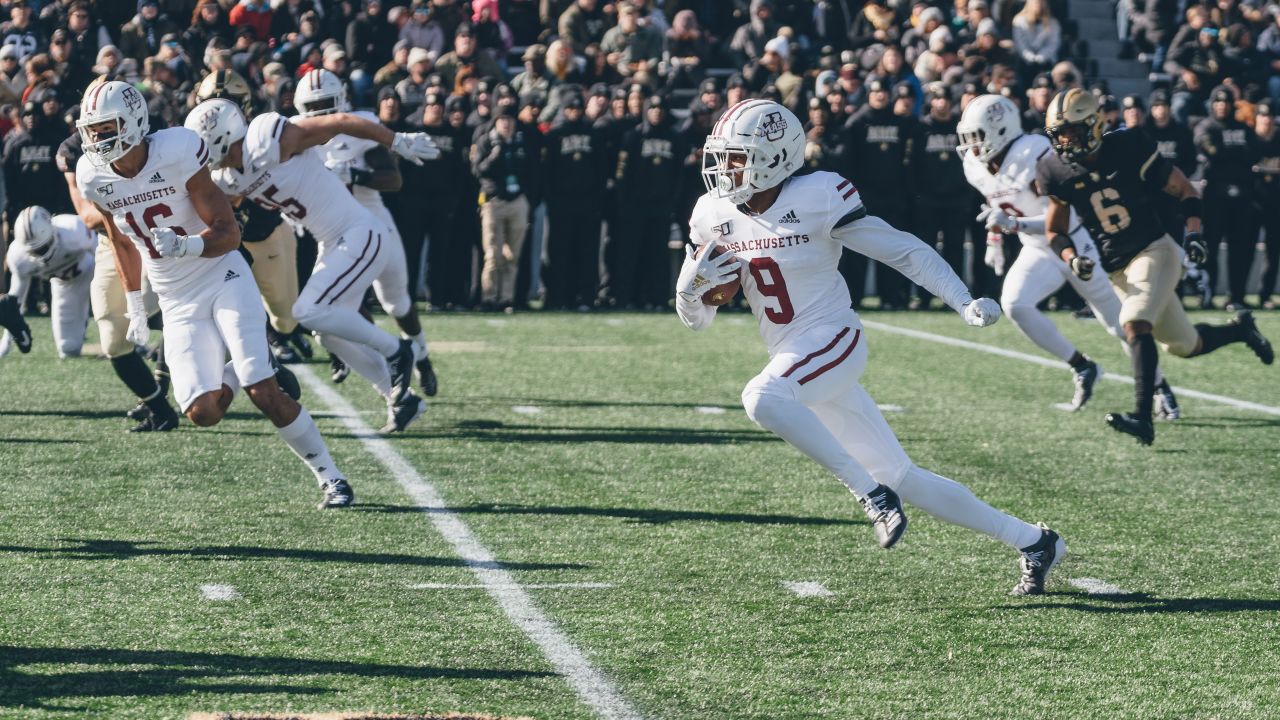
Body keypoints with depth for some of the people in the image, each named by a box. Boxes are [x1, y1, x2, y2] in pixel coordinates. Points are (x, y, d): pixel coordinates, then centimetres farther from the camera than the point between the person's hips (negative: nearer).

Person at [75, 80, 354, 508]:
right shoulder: (94, 177, -5)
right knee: (203, 413, -12)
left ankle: (330, 478, -1)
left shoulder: (177, 155, -20)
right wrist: (134, 306, 20)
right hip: (178, 303, 4)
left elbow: (229, 233, -17)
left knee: (265, 394, -16)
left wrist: (185, 246, -37)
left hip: (222, 279, -4)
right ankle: (239, 375, 23)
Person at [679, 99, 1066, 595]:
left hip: (834, 343, -6)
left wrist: (965, 302, -17)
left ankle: (871, 492, -22)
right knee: (902, 481, 7)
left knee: (762, 398, -35)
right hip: (793, 361, 6)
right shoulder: (715, 216, 3)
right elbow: (695, 319, 11)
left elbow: (905, 251, -8)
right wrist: (695, 284, -12)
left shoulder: (817, 199, -14)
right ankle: (1032, 542, 19)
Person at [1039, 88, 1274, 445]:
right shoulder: (1056, 171, -5)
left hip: (1155, 251, -5)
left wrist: (1192, 233, -18)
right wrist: (1072, 259, -13)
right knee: (1185, 345, 12)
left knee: (1135, 324, -28)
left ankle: (1143, 417, -32)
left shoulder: (1128, 148, -14)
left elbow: (1184, 190, -4)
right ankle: (1240, 328, 42)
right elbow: (1055, 231, 7)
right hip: (1118, 269, 5)